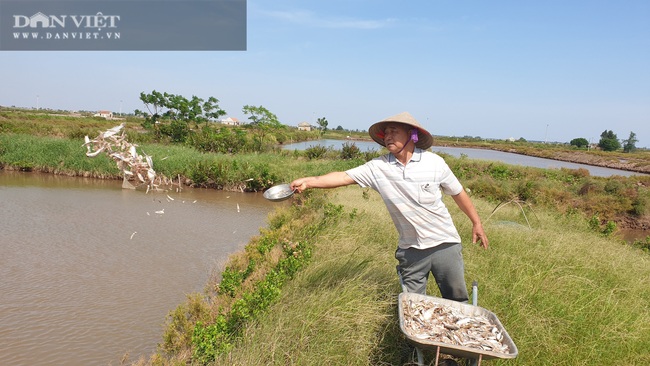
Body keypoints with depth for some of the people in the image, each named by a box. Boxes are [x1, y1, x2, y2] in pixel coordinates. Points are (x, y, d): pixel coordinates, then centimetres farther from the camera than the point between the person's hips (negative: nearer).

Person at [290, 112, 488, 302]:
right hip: (411, 250, 1)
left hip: (445, 244, -1)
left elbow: (458, 193, 3)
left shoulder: (434, 162, -9)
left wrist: (477, 223, 10)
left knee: (458, 302, 9)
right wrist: (308, 181, -26)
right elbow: (344, 176, -13)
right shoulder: (378, 167, -7)